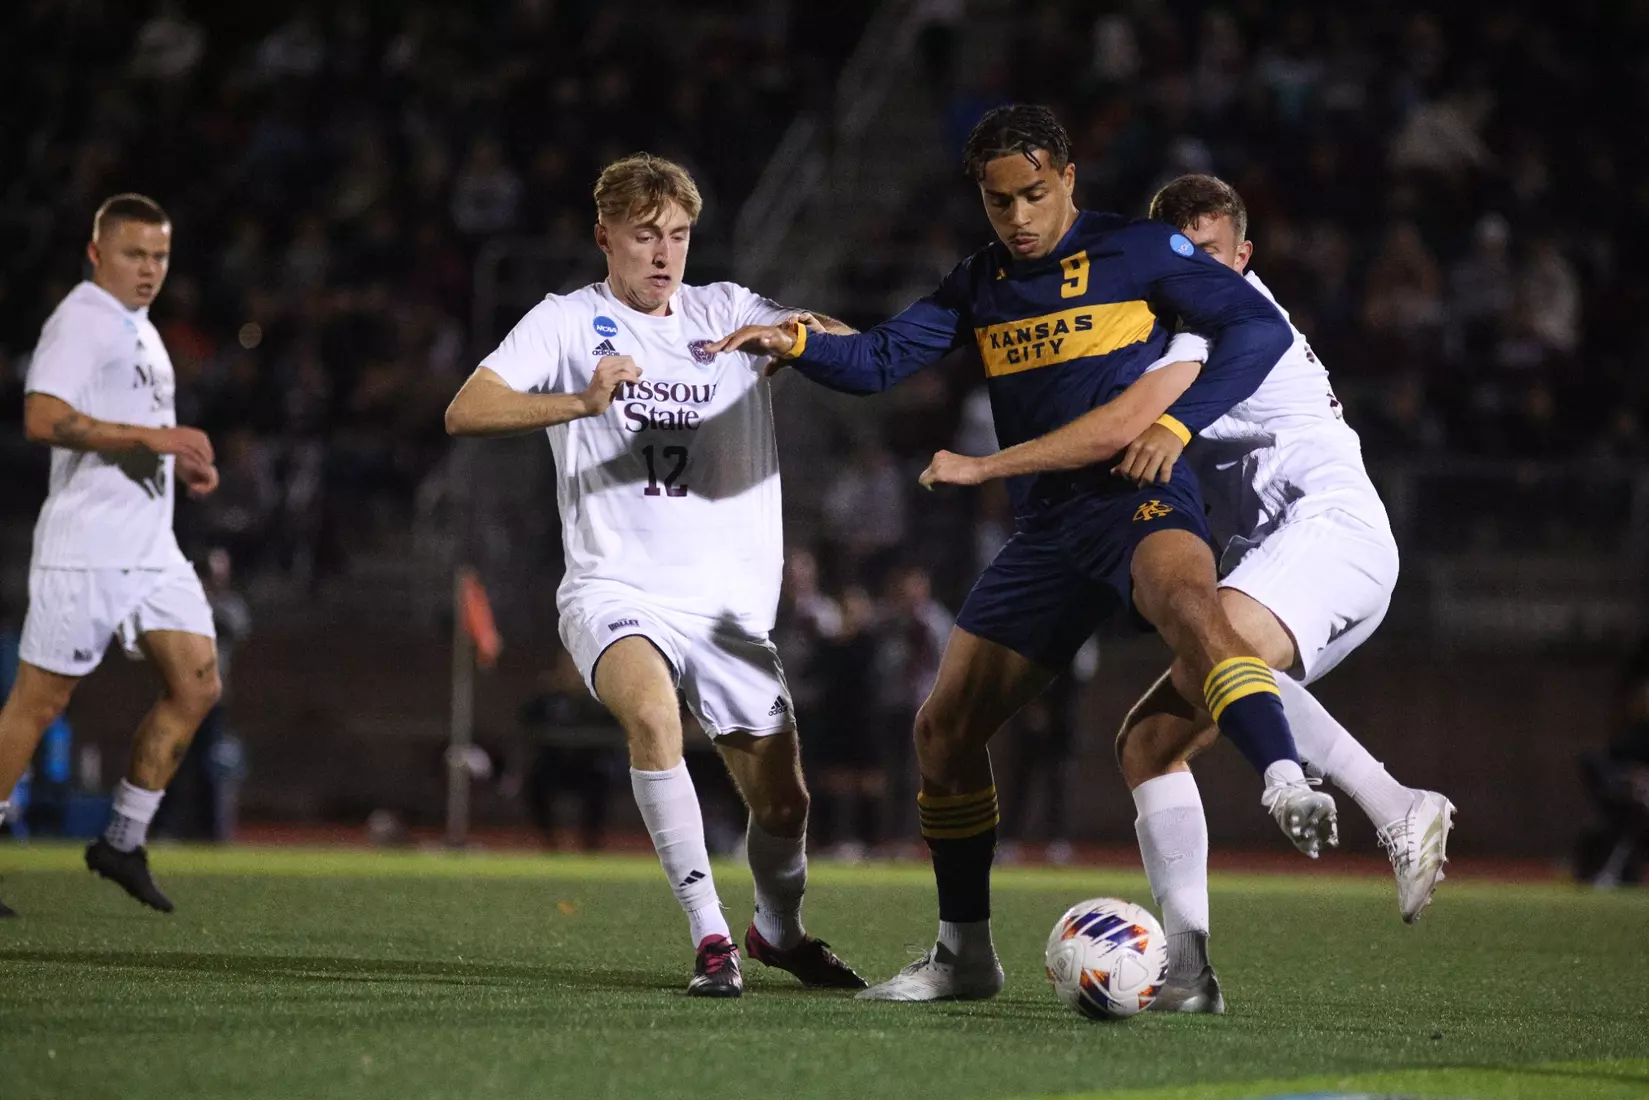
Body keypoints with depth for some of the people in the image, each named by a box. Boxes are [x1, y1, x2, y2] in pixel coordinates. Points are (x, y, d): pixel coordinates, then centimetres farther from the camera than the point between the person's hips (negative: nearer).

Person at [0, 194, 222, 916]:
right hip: (84, 550, -9)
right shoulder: (79, 321, -9)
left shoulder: (140, 330, 20)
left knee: (197, 686, -1)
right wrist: (154, 435, -25)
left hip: (152, 548, 9)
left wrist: (183, 464, 12)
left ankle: (123, 842, 8)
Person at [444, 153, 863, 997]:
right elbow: (465, 412, -12)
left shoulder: (726, 312, 10)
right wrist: (581, 401, -27)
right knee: (651, 711, -35)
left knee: (781, 802, 5)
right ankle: (711, 938, -28)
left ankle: (780, 931, 38)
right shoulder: (570, 323, 1)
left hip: (729, 601, 3)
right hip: (616, 588, -3)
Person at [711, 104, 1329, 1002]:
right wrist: (795, 341, -11)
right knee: (945, 728, 4)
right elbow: (881, 361, 9)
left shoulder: (1136, 252, -1)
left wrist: (1174, 426, -16)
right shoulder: (981, 285, 14)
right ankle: (964, 954, 17)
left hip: (1137, 498, -6)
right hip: (1047, 525, 6)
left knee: (1184, 600, -41)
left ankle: (1286, 787, -58)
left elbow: (1260, 327, -7)